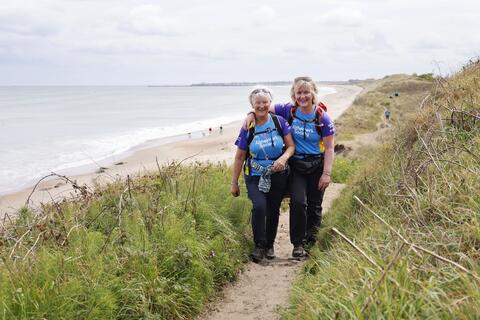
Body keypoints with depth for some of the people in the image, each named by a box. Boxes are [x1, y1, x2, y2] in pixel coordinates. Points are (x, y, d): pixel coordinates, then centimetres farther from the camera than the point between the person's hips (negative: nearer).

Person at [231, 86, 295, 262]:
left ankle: (270, 244, 31)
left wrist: (284, 158, -22)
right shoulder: (247, 129, -6)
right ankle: (259, 245, -6)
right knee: (259, 206, -23)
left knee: (273, 211, 9)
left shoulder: (279, 122, -4)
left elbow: (291, 146, 0)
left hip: (278, 175, 2)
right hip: (255, 176, -1)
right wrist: (234, 183, 2)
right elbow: (239, 157, 0)